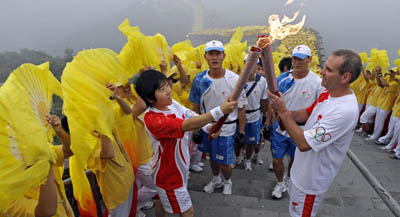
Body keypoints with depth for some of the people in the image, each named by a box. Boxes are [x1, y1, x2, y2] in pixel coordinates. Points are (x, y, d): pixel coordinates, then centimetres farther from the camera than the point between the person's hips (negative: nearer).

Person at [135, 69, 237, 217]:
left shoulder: (172, 104, -10)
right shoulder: (152, 119, -35)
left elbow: (192, 115, -4)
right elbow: (188, 125, -42)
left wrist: (208, 127, -23)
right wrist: (220, 111, -45)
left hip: (180, 166, 7)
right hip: (168, 173, -7)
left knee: (164, 202, 31)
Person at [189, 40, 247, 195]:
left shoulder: (235, 80, -17)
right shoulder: (199, 79, -8)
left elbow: (241, 108, -9)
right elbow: (196, 106, 2)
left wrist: (241, 131, -8)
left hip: (226, 129, -3)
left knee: (224, 163, 5)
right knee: (211, 156, 22)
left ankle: (227, 181, 40)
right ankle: (216, 180, 51)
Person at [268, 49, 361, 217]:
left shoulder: (345, 110, -35)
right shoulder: (328, 93, -5)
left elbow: (304, 144, -35)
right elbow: (308, 114, 7)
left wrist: (283, 112, -30)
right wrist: (287, 113, -15)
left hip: (311, 179, -8)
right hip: (302, 168, 9)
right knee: (293, 196, 31)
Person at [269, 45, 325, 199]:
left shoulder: (317, 83, -14)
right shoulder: (282, 79, -9)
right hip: (280, 128, 1)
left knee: (295, 159, 20)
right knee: (276, 159, 9)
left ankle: (289, 179, 51)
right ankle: (280, 183, 39)